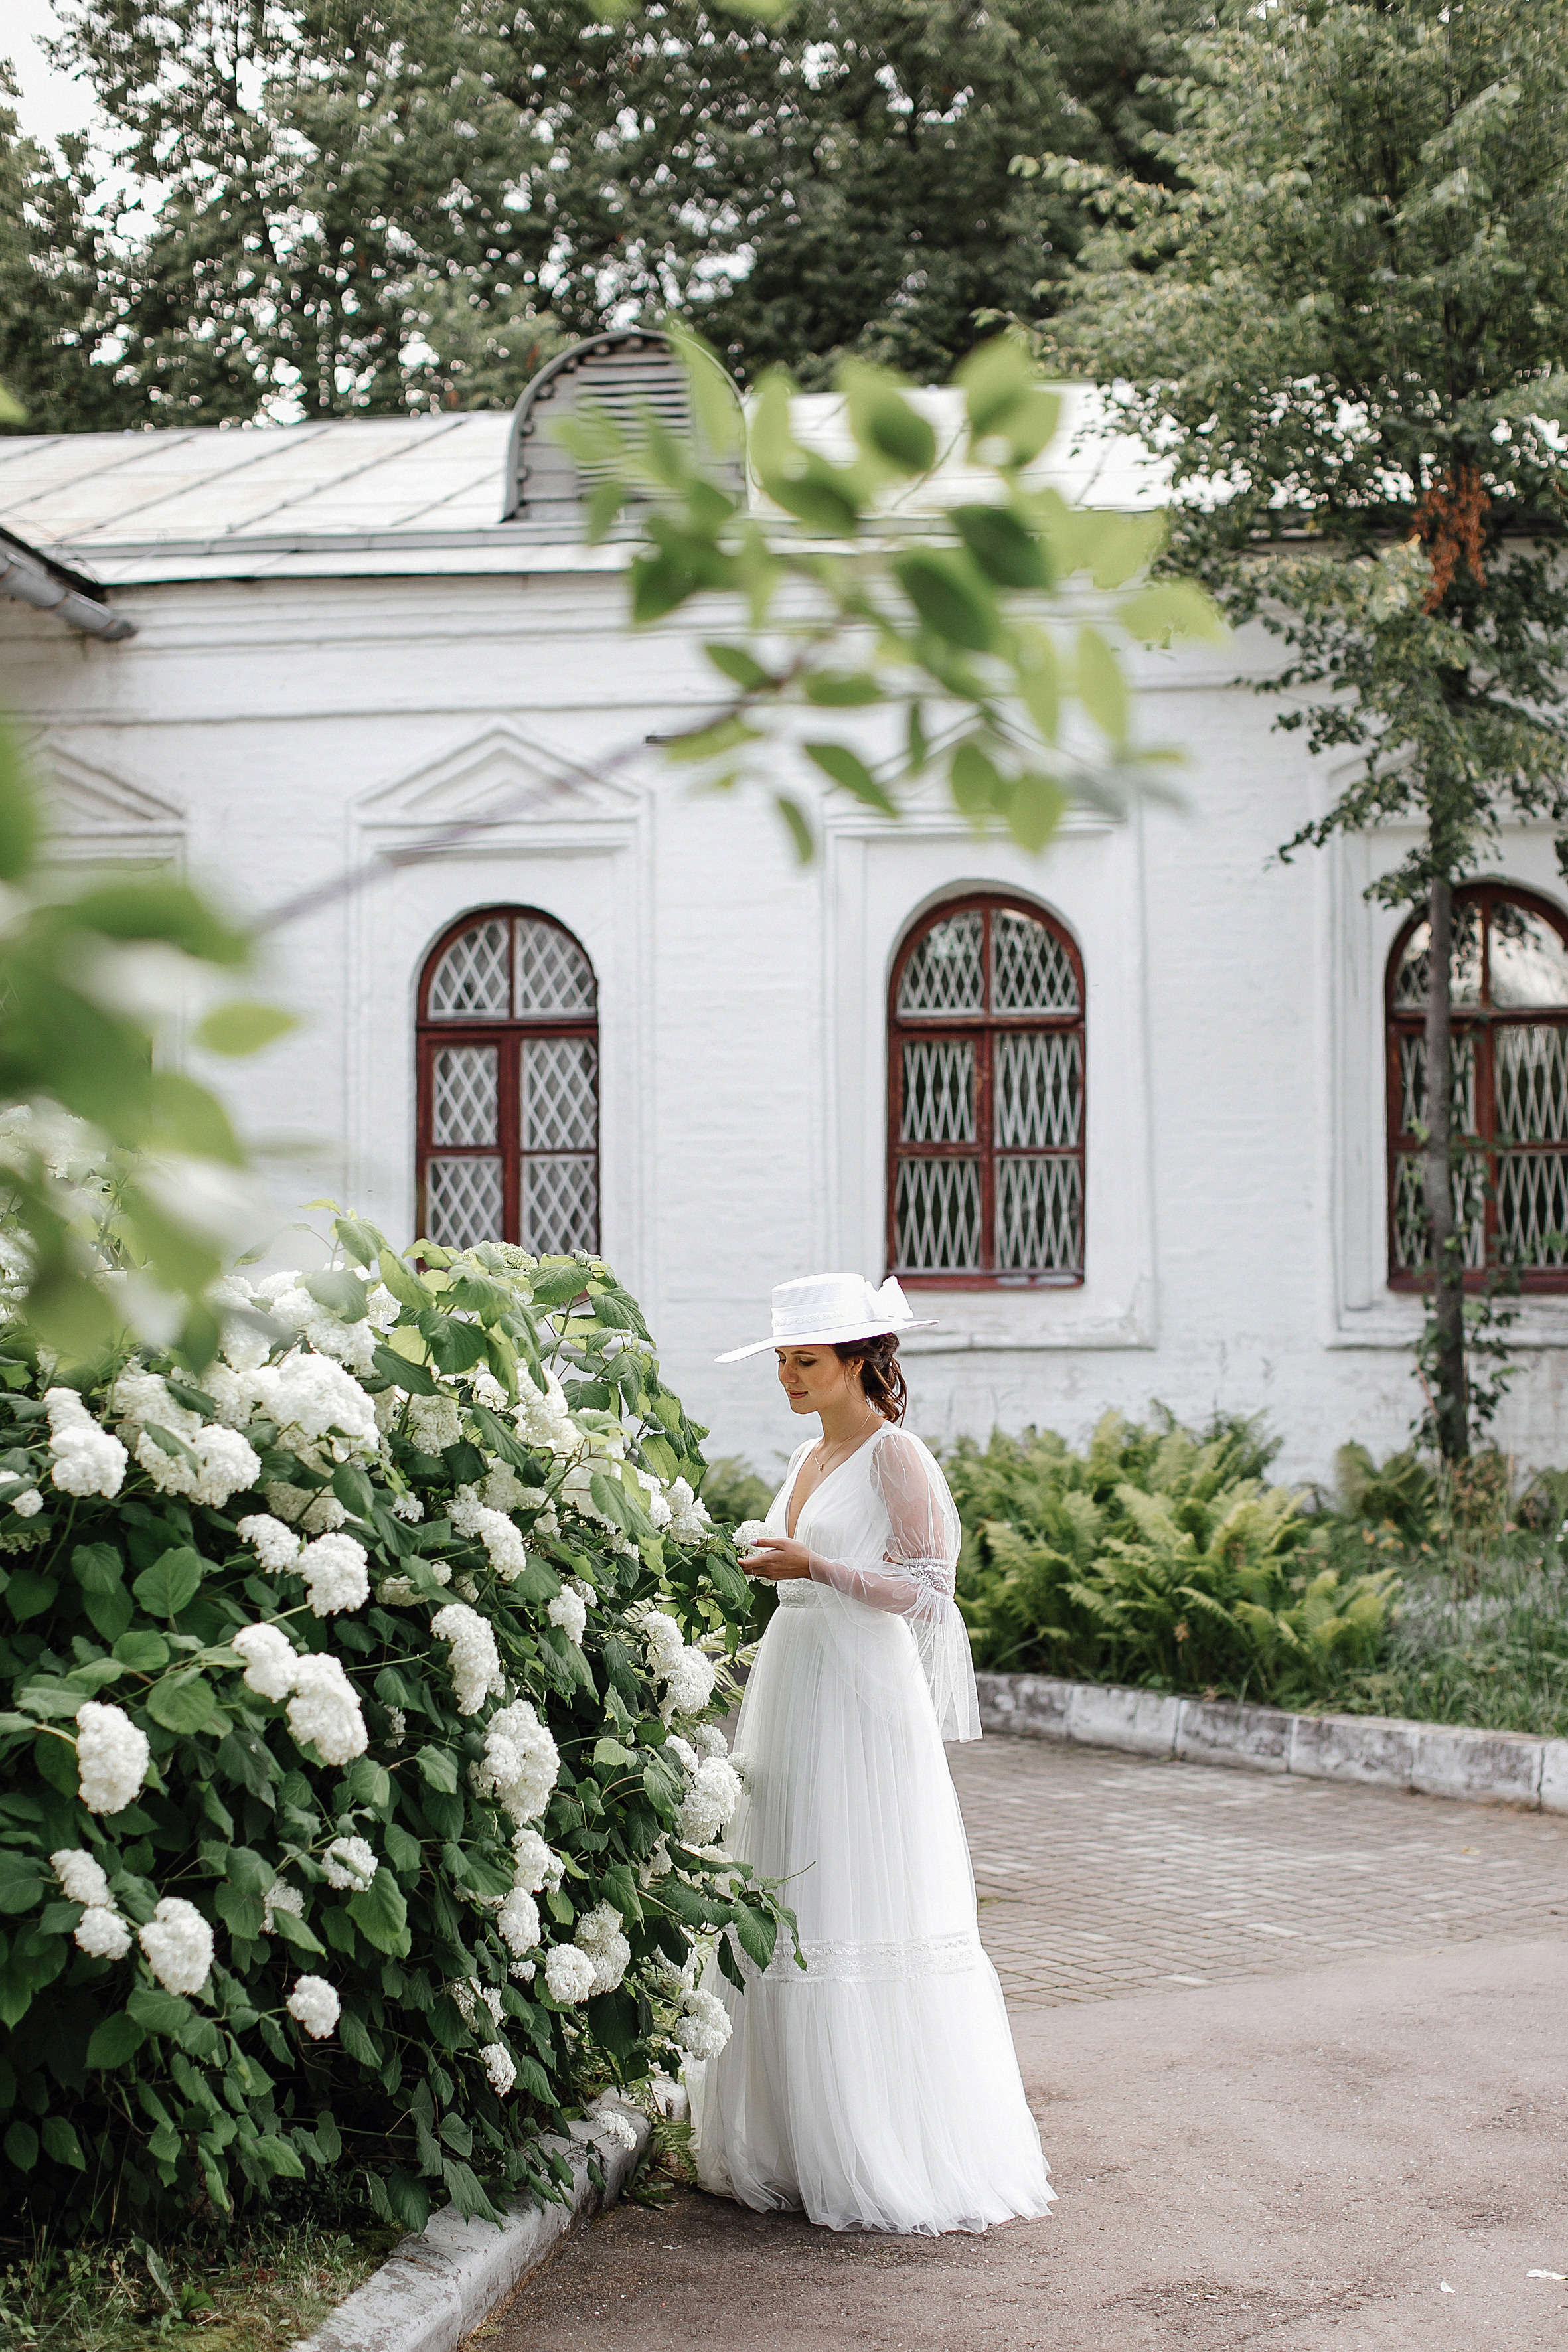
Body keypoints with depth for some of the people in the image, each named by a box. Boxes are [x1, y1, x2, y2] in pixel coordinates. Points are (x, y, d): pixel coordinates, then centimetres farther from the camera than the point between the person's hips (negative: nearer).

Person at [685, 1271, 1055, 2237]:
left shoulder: (896, 1457, -8)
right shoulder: (811, 1458, 16)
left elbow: (925, 1592, -13)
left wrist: (812, 1567, -19)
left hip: (865, 1698, -8)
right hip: (793, 1691, 8)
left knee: (865, 1918, -6)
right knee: (790, 1919, 8)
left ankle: (898, 2157, 1)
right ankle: (801, 2143, 14)